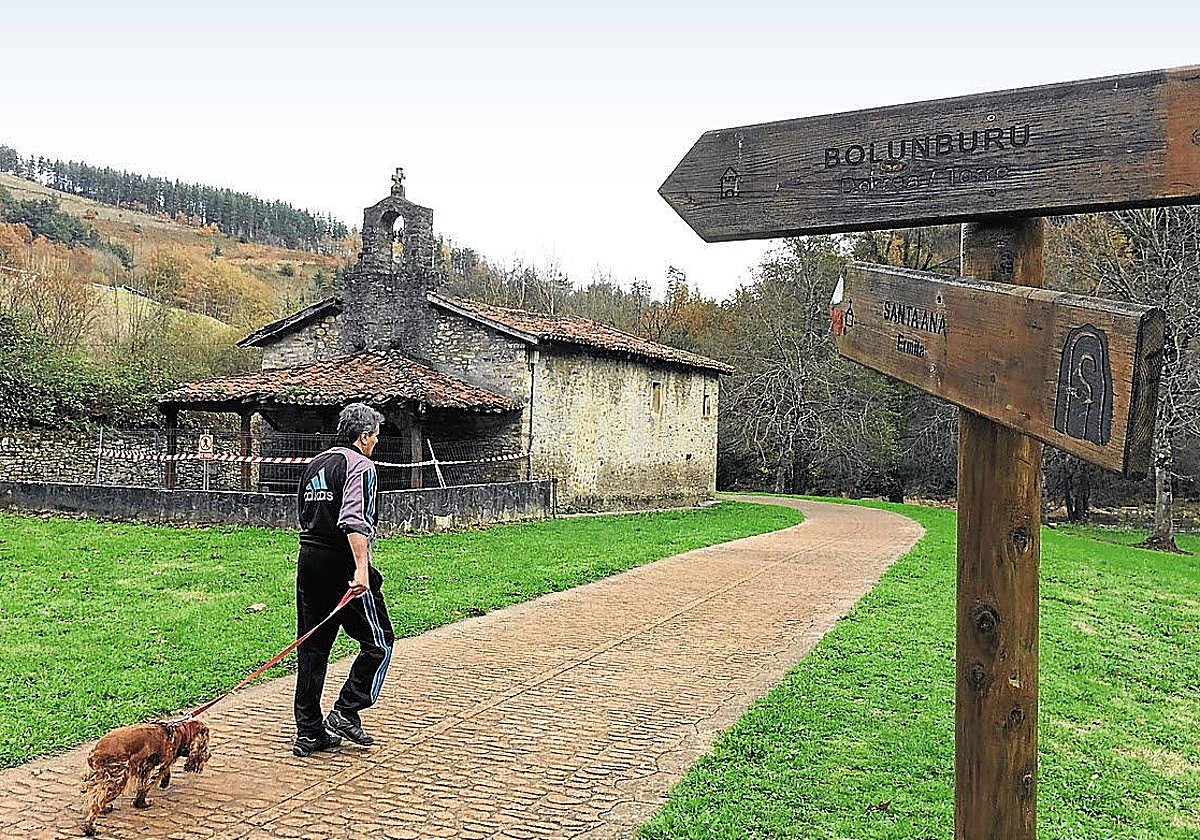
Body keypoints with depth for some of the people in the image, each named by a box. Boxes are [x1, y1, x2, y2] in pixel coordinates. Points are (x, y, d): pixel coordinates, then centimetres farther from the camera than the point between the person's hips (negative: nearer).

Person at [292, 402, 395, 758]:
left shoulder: (314, 465, 17)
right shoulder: (360, 466, -9)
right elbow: (354, 521, -23)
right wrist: (361, 569, -29)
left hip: (308, 560, 8)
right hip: (343, 564, -8)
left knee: (312, 647, 11)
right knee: (378, 642, 6)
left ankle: (308, 733, 15)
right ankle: (345, 712, 1)